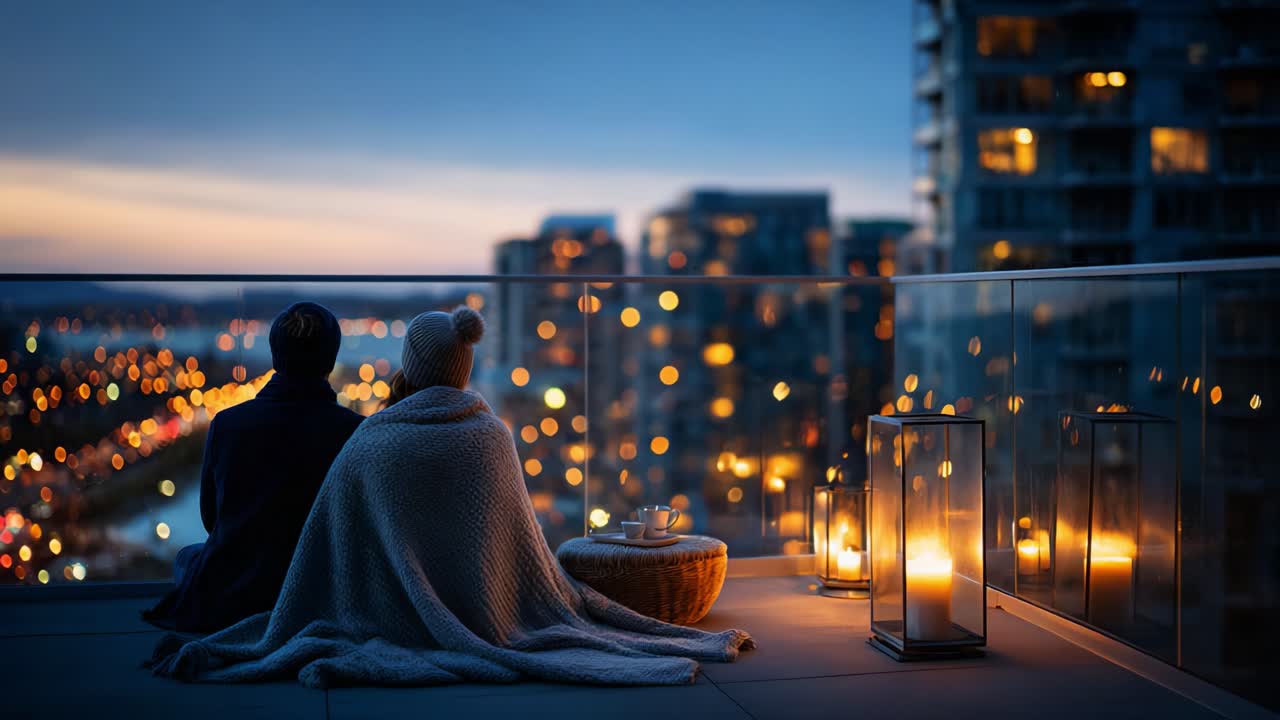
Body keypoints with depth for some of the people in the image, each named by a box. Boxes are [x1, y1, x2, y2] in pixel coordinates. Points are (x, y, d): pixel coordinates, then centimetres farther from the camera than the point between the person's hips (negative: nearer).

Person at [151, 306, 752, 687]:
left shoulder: (365, 447, -14)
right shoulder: (494, 436, -5)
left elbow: (321, 568, -8)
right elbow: (530, 561, 3)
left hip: (399, 619, -2)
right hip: (488, 613, 3)